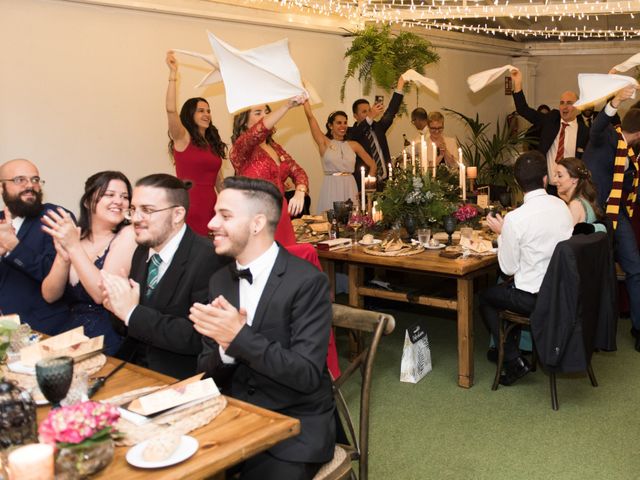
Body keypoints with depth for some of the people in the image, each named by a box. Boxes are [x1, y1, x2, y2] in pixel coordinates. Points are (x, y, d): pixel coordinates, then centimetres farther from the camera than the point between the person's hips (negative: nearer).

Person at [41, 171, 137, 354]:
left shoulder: (127, 235, -6)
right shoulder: (73, 234, 8)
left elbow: (102, 294, -15)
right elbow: (50, 295, 2)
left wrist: (74, 247, -19)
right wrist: (64, 257, -15)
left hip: (110, 340, -5)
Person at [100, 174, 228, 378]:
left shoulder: (208, 258, -16)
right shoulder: (142, 251, 8)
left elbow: (199, 337, -23)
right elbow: (126, 330, 13)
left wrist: (132, 311, -18)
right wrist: (117, 305, -9)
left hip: (178, 378, -7)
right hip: (132, 365, 7)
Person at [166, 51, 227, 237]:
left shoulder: (213, 144, 15)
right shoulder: (182, 139, -2)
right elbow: (171, 110, -20)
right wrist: (173, 73, -24)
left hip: (211, 206, 6)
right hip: (189, 208, -6)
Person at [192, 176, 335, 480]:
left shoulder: (307, 281, -14)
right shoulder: (220, 281, 5)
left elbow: (307, 374, -19)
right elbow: (208, 371, 5)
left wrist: (239, 336, -26)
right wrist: (225, 346, -16)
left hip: (296, 425, -4)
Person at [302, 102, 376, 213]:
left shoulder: (353, 145, 9)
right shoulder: (324, 142, 3)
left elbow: (372, 165, 13)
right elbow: (310, 116, -3)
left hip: (350, 188, 2)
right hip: (331, 188, -2)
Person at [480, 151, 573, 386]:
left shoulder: (515, 218, -22)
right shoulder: (562, 206, -2)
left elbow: (508, 268, -12)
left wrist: (501, 233, -1)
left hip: (535, 298, -7)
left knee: (485, 297, 18)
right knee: (507, 289, 30)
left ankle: (514, 362, 17)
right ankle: (511, 347, 39)